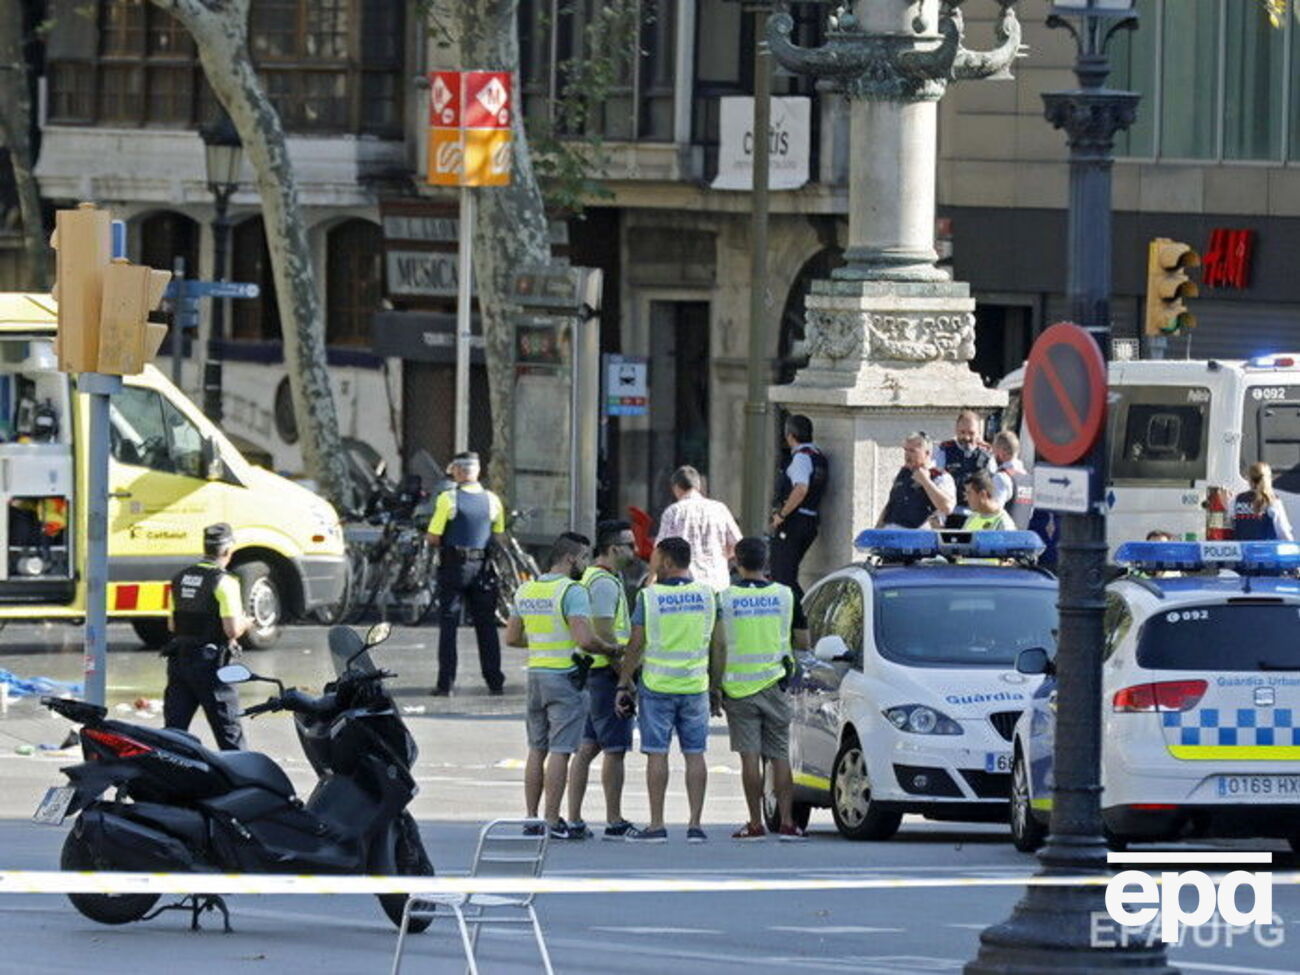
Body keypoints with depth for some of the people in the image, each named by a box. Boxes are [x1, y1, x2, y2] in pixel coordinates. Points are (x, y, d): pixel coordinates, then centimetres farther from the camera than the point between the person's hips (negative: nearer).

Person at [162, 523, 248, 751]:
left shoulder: (180, 578, 9)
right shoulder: (223, 582, -13)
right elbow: (232, 629, -18)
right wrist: (243, 623, 3)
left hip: (179, 659, 6)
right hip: (209, 662, -6)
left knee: (174, 728, 5)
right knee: (228, 732, 3)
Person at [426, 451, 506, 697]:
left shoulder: (448, 499, -11)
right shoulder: (493, 500, 2)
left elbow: (433, 538, -11)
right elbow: (499, 538, 8)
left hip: (453, 566, -3)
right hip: (482, 567, 3)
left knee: (448, 625, 2)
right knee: (487, 625, 11)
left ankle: (446, 683, -1)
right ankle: (495, 682, 12)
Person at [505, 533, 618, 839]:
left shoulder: (525, 591, 10)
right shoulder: (572, 592, -14)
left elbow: (512, 638, 15)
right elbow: (585, 639, -23)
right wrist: (612, 650, -6)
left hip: (536, 673, 7)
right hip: (565, 676, -7)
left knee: (537, 749, 13)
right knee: (559, 751, -5)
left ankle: (531, 818, 15)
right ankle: (552, 822, -6)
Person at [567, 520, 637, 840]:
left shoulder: (599, 578, 18)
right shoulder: (604, 583, -14)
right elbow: (604, 635, -21)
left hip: (594, 671, 10)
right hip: (608, 672, -10)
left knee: (588, 747, 9)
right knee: (615, 748, -5)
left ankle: (574, 818, 9)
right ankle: (614, 822, -1)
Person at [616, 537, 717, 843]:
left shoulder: (649, 596, -8)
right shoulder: (706, 594, 2)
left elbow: (636, 645, -7)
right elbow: (715, 642, 11)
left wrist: (623, 685, 0)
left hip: (657, 686, -3)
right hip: (695, 685, 3)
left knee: (657, 754, 0)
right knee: (695, 754, 5)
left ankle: (656, 825, -2)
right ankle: (695, 825, 3)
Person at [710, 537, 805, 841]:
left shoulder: (726, 598, -5)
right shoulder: (784, 595, 0)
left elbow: (719, 647, -3)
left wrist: (715, 687, 4)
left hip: (739, 687, -2)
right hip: (773, 683, 2)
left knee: (750, 756, -2)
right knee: (780, 756, 5)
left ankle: (755, 824, -4)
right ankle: (786, 822, 0)